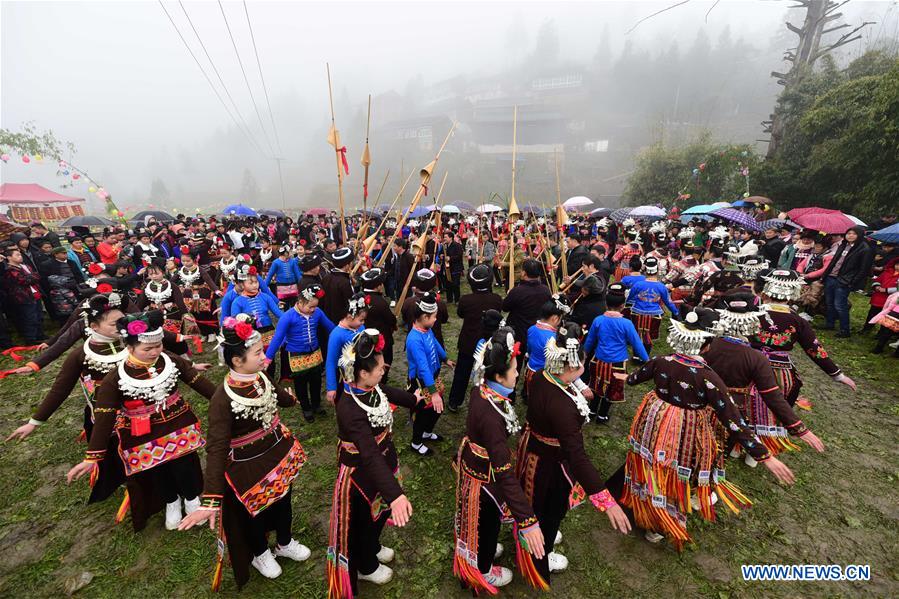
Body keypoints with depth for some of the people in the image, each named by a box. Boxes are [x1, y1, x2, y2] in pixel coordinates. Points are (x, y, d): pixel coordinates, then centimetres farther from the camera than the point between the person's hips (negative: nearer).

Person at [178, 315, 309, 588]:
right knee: (254, 512, 22)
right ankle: (260, 553, 53)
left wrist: (292, 399, 34)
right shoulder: (223, 398, -31)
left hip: (279, 451, 6)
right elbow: (216, 448, -33)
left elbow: (277, 395, 12)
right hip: (249, 465, -6)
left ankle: (285, 543, 55)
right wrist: (210, 499, -36)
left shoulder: (260, 377, -12)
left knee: (283, 500, 26)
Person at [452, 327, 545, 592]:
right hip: (485, 475, -8)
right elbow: (503, 471, -40)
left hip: (471, 461, 8)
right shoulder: (491, 415, -41)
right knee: (487, 521, 23)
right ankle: (483, 570, 52)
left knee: (476, 517, 34)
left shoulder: (479, 390, -17)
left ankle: (479, 550, 63)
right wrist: (527, 521, -38)